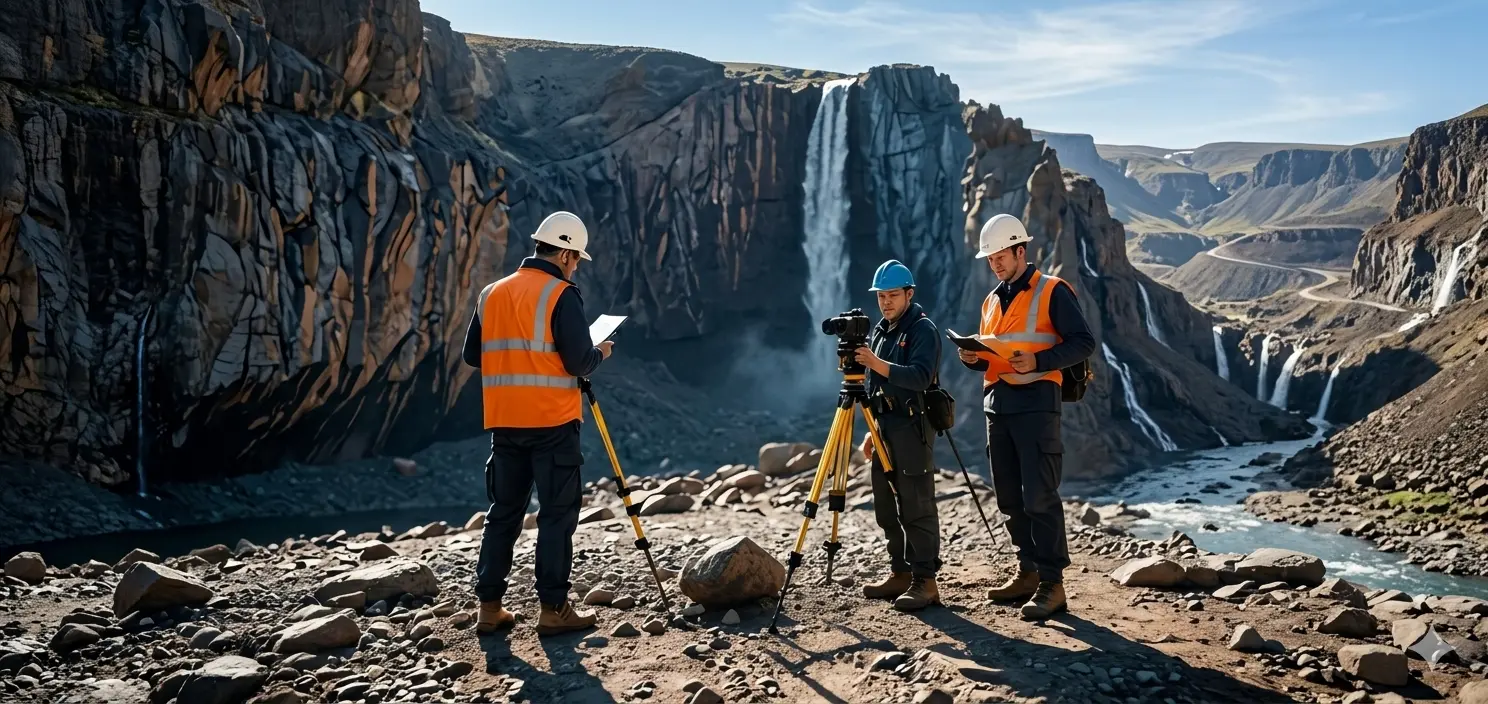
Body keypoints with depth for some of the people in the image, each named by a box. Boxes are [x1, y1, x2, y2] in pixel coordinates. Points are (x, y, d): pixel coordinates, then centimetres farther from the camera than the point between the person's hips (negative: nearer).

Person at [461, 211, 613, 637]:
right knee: (557, 514, 1)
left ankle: (489, 607, 15)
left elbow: (472, 355, 14)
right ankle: (554, 609, 4)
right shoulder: (561, 296, -9)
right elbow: (578, 363, -14)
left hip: (504, 422, 6)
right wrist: (601, 354, 6)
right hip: (552, 422, -6)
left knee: (504, 511, 13)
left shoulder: (491, 294, 11)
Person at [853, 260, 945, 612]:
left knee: (917, 508, -8)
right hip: (885, 428, 9)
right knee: (887, 508, 11)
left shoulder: (923, 330, -6)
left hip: (912, 427, -9)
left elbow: (919, 377, -21)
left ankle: (926, 581, -5)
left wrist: (877, 364, -29)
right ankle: (900, 573, 20)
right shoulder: (879, 331, 18)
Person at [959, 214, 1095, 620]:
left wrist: (1037, 361, -21)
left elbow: (1083, 342, -9)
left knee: (1040, 497, -9)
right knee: (1010, 498, 11)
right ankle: (1028, 573, 22)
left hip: (1036, 402, -7)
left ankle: (1052, 584, -3)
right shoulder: (992, 301, 19)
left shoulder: (1052, 292, -3)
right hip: (997, 404, 8)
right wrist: (972, 358, 1)